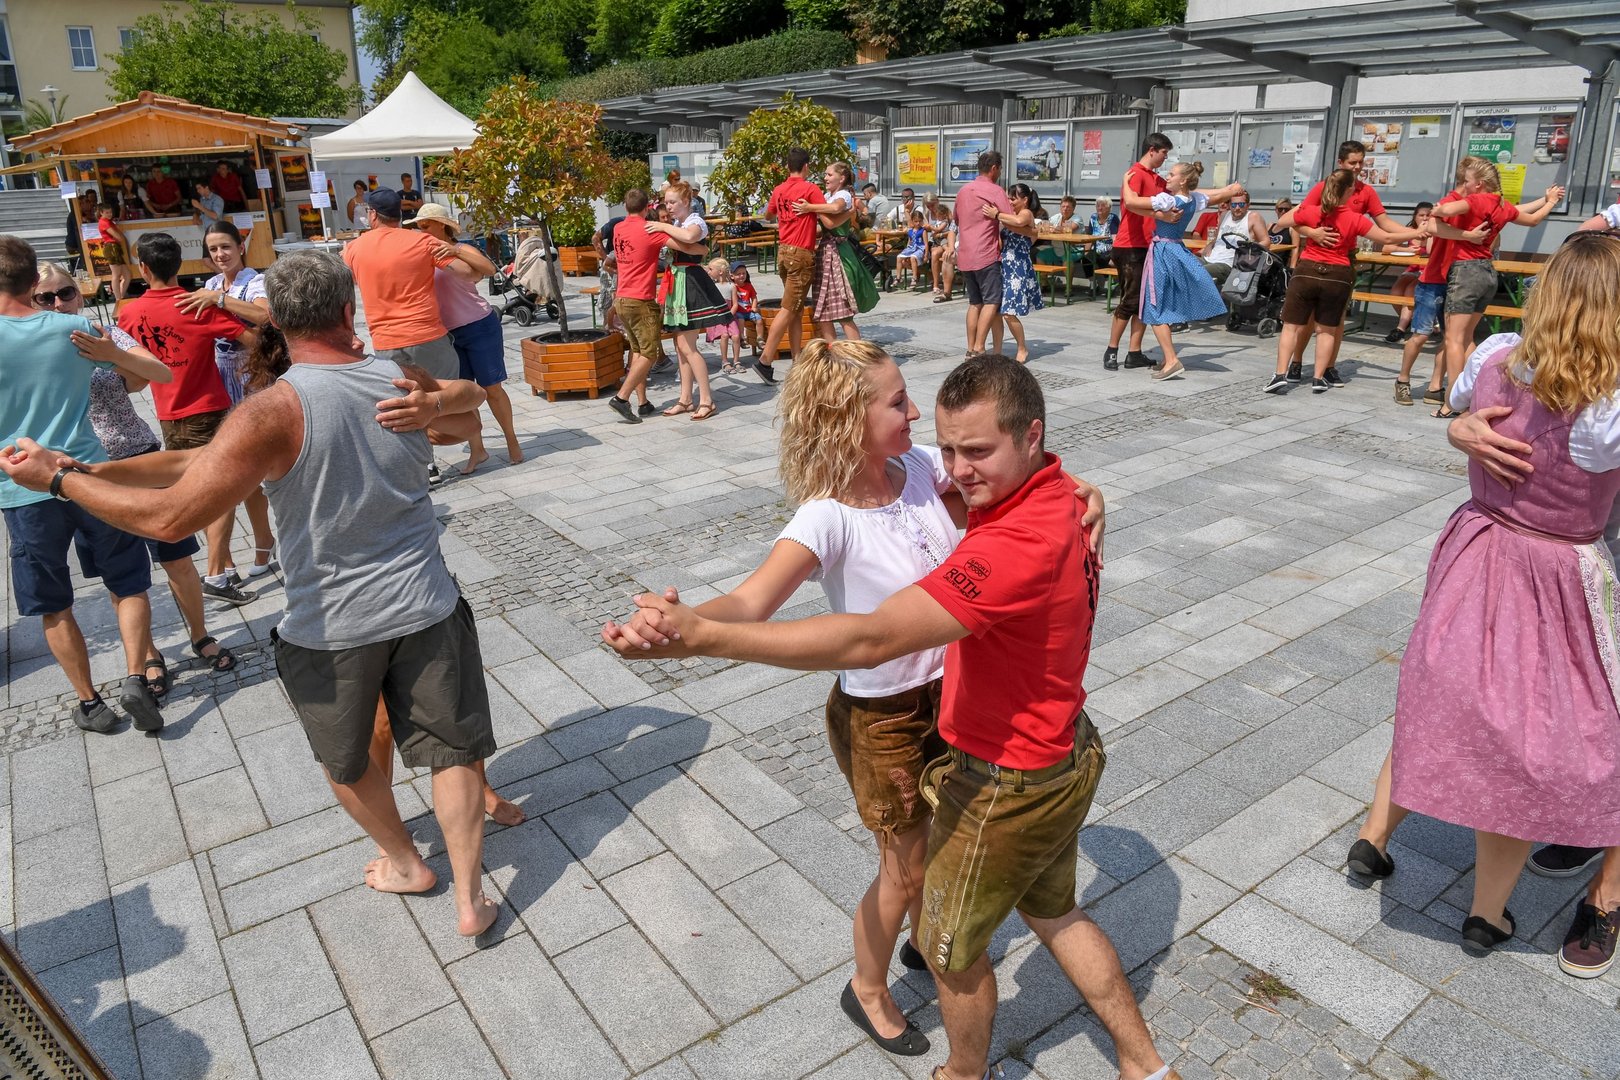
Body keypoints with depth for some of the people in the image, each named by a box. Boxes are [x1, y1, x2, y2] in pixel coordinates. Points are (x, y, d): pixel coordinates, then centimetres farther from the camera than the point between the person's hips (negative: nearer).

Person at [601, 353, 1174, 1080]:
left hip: (1005, 790, -9)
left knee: (952, 951, 17)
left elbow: (871, 641, -44)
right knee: (1055, 914, 30)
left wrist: (702, 636, -47)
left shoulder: (1016, 547, -36)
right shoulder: (1057, 498, -6)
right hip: (1065, 757, 9)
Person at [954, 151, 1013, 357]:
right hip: (986, 255, -7)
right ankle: (979, 348, -15)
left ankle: (971, 349, 9)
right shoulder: (994, 190, -8)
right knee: (992, 302, -6)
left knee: (975, 303, 12)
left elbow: (955, 218, 30)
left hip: (965, 255, 8)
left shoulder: (964, 190, 15)